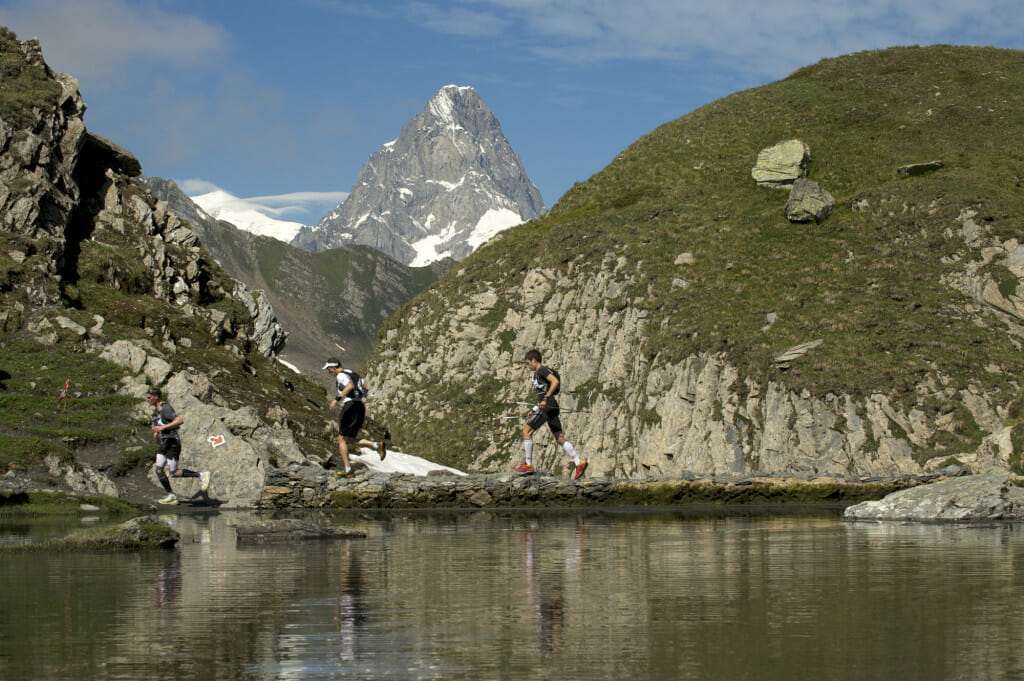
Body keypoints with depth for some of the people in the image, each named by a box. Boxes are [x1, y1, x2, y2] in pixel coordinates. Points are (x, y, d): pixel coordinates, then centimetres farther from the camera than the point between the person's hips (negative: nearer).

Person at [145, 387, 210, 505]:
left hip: (172, 443, -10)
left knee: (174, 473, -10)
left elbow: (180, 420, -28)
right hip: (164, 445, 10)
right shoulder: (159, 410, 15)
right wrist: (156, 433, 18)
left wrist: (162, 427, -28)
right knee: (159, 470, 1)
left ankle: (201, 475, 1)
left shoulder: (165, 409, -16)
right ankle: (171, 496, 5)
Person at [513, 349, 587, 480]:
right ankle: (578, 463, -10)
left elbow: (555, 381, -21)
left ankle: (528, 465, -3)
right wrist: (535, 409, 26)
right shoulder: (538, 373, 25)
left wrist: (545, 399, -24)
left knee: (526, 431, -3)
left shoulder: (542, 370, -5)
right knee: (559, 438, 2)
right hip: (552, 407, 10)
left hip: (547, 406, -10)